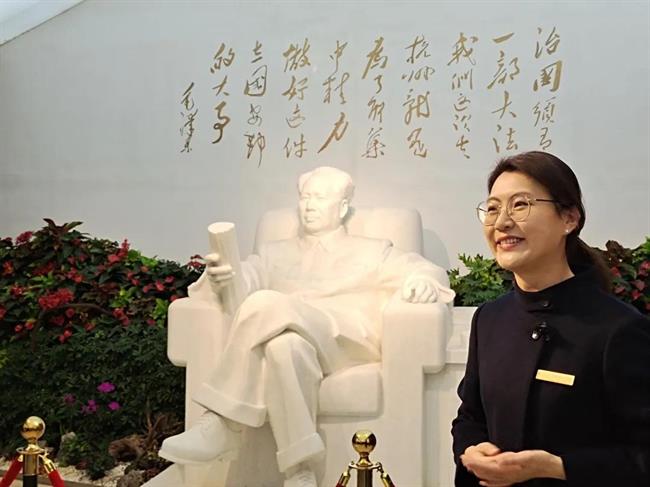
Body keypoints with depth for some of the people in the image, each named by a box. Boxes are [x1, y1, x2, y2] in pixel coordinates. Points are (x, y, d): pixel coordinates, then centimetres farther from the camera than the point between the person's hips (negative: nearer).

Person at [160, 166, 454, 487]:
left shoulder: (372, 252, 26)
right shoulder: (276, 253, 32)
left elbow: (430, 272, 12)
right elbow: (246, 278, 13)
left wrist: (423, 281, -15)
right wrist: (220, 278, -13)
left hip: (348, 339, -2)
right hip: (293, 334, 2)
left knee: (267, 305, -32)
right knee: (286, 345, -38)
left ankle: (221, 425, -31)